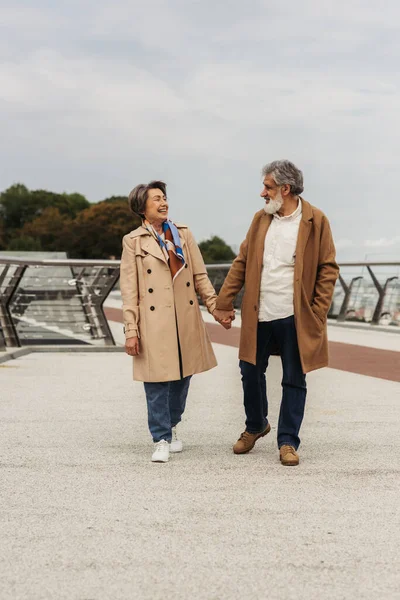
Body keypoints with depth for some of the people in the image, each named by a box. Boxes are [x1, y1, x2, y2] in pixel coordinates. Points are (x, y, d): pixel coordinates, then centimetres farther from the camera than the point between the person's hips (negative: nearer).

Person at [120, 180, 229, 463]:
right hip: (154, 322, -3)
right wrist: (131, 330, -7)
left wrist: (217, 307, 3)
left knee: (183, 377, 11)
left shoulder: (183, 234, 8)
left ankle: (172, 426, 31)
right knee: (157, 382, -3)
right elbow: (129, 290, -3)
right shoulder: (133, 241, -1)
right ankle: (161, 440, 8)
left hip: (186, 320, 4)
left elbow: (200, 276, 10)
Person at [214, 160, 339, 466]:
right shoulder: (261, 219, 7)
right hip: (259, 315, 4)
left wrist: (318, 313, -9)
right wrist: (224, 303, 5)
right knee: (251, 372, 13)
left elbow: (328, 269, -4)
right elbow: (241, 263, 9)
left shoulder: (316, 221, -5)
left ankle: (288, 441, 17)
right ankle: (256, 426, 36)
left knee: (294, 381, 5)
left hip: (296, 317, -4)